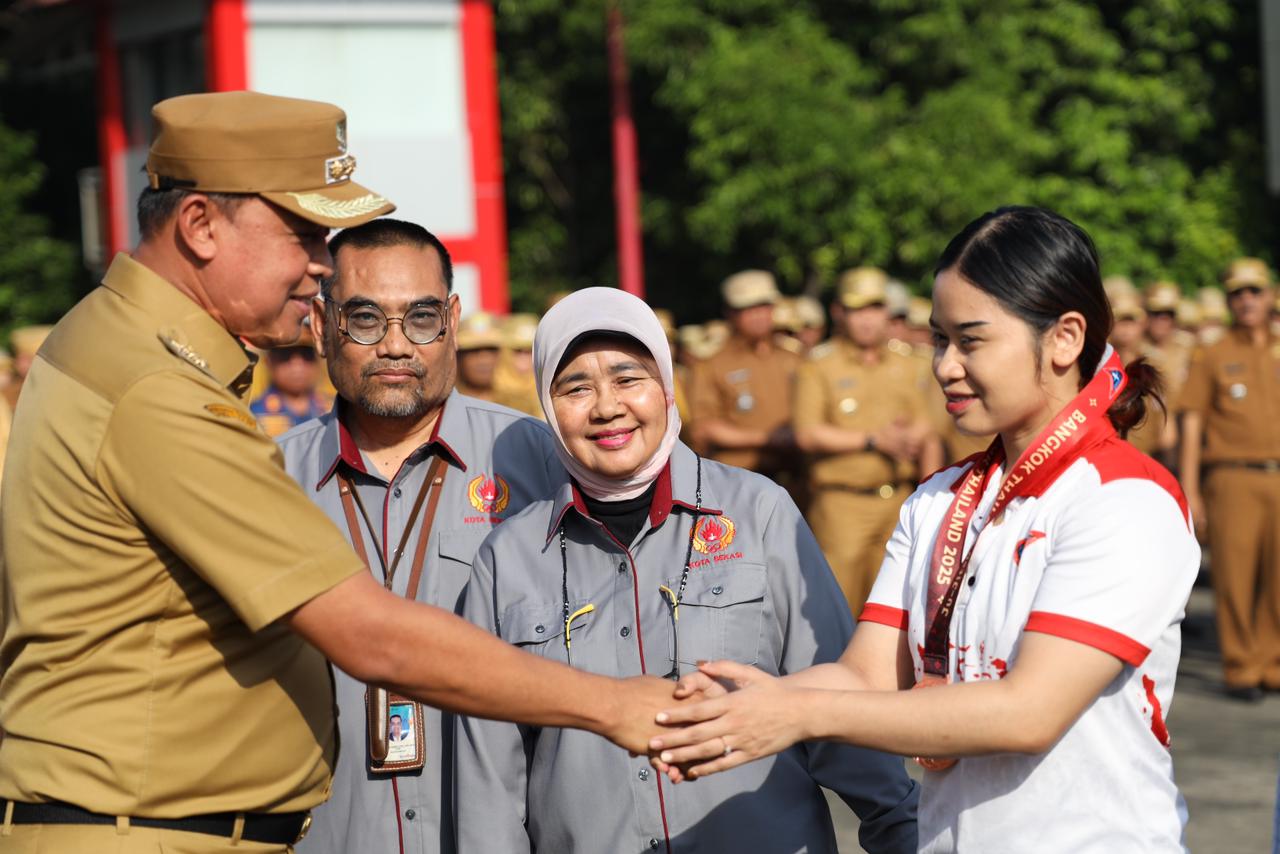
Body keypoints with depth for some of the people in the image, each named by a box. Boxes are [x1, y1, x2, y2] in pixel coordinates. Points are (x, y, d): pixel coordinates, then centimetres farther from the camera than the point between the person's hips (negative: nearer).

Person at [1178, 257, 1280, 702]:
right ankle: (1240, 669, 4)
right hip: (1232, 478, -3)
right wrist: (1189, 491, -4)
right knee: (1235, 577, -3)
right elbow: (1191, 425, 3)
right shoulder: (1212, 357, 5)